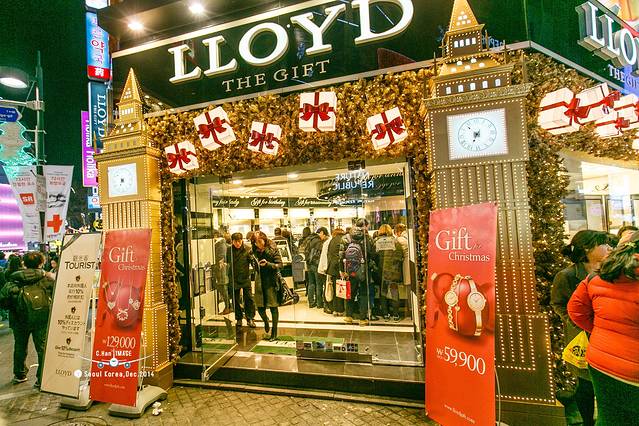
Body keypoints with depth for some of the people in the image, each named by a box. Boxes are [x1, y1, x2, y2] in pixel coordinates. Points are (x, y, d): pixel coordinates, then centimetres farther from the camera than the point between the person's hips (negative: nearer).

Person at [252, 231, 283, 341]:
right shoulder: (255, 251, 5)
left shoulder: (273, 249, -8)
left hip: (271, 280, -4)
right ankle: (266, 321, 38)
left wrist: (268, 264, -24)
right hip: (260, 281, 4)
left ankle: (274, 333, 17)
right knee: (260, 307, 4)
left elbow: (279, 265, -12)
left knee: (273, 307, 3)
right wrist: (255, 264, -5)